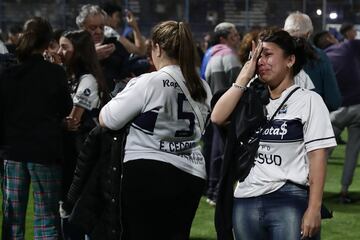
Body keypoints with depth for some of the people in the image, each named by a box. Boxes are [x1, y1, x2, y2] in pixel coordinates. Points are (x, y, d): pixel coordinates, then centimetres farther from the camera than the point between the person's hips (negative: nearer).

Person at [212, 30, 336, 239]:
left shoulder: (308, 100, -1)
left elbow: (317, 157, -6)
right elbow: (217, 117, -2)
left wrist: (314, 209, -13)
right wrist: (245, 75, 0)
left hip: (289, 201, -5)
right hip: (246, 202, 5)